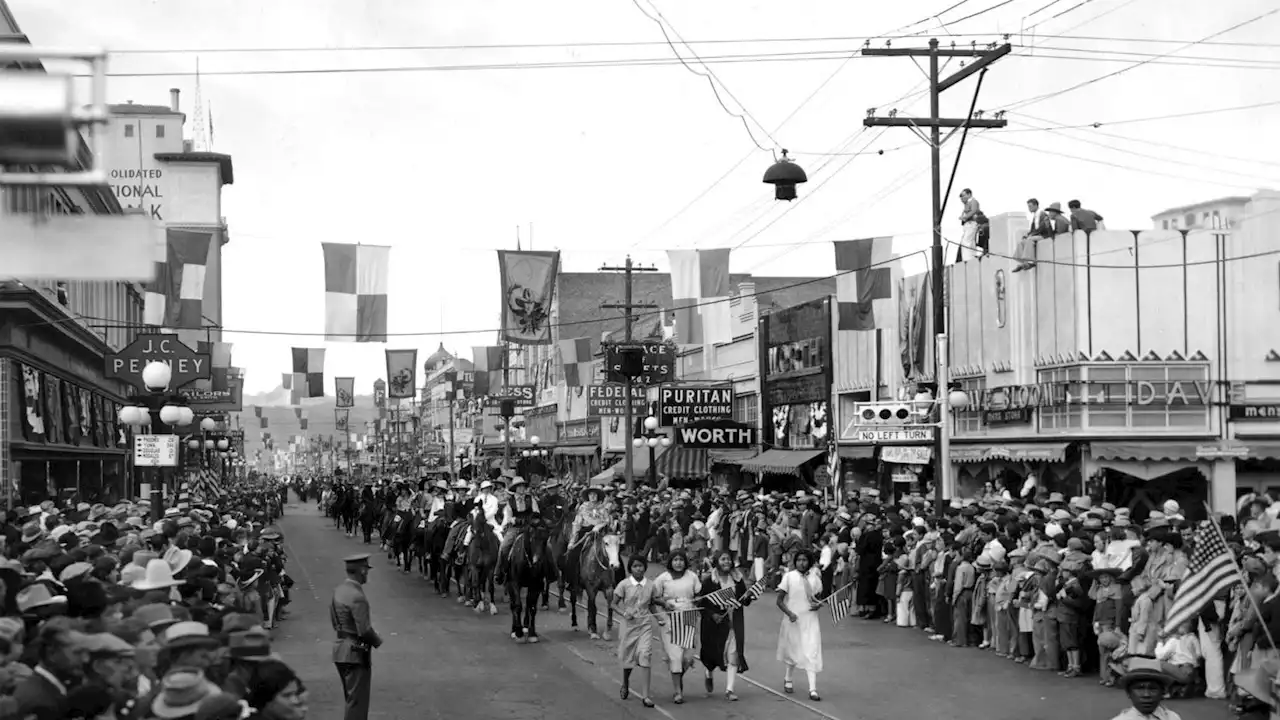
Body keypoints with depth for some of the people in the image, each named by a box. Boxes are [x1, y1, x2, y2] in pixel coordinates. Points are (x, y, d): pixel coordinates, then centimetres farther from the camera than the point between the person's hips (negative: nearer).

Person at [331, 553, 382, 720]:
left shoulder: (339, 590, 5)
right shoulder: (357, 597, -23)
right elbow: (365, 630, -24)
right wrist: (377, 640, -6)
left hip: (341, 649, 9)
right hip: (356, 652, -9)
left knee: (351, 698, 21)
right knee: (358, 701, 0)